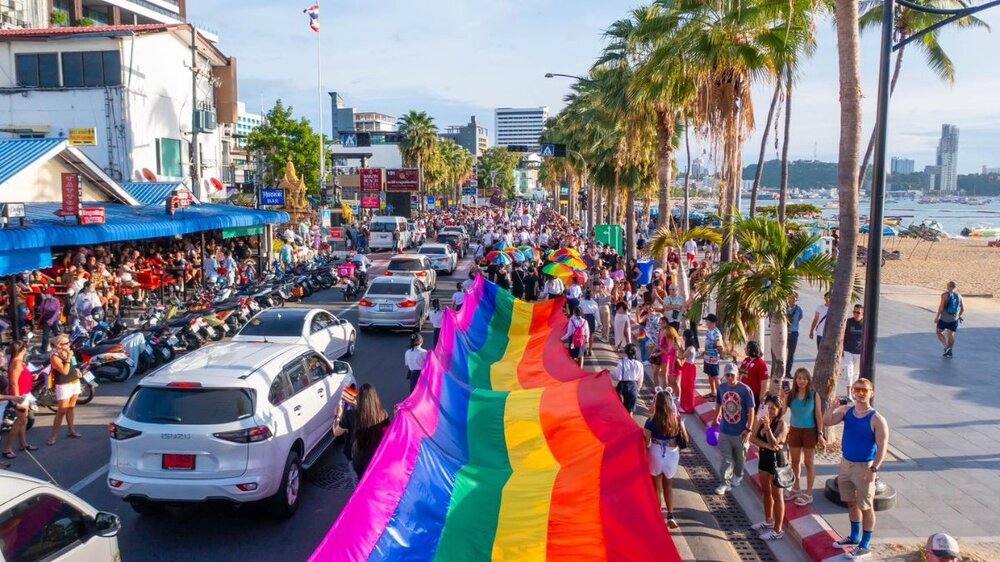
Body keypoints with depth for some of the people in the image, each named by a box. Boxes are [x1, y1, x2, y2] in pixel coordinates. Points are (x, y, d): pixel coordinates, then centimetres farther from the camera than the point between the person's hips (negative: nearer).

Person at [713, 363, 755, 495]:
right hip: (724, 431, 2)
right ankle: (725, 483, 11)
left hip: (740, 432, -2)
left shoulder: (745, 390, -17)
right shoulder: (721, 387, -4)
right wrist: (716, 419, 17)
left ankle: (737, 476, 41)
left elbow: (751, 411, -14)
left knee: (740, 457, 18)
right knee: (726, 458, 4)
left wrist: (748, 429, -16)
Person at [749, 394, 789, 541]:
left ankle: (778, 530, 10)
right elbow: (753, 438, -9)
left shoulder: (781, 424, -20)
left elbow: (774, 443, -31)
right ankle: (768, 521, 40)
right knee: (765, 491, 22)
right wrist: (767, 445, -21)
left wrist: (767, 427, -44)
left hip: (776, 461, -7)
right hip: (764, 459, 7)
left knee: (777, 495, 2)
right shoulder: (762, 420, -1)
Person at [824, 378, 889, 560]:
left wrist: (873, 469, -23)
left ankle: (865, 546, 14)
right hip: (846, 463, 6)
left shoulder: (877, 419, -16)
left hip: (864, 467, -6)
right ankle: (854, 537, 36)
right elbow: (826, 422, -5)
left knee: (866, 507, 4)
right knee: (851, 502, 19)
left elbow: (882, 447, -17)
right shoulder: (847, 410, 0)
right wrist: (835, 406, -20)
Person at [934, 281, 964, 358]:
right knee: (951, 335, 11)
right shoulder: (959, 296, 5)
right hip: (954, 319, 4)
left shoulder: (945, 294, -10)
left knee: (939, 332, 11)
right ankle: (950, 351, 14)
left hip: (944, 318, -4)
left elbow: (941, 307, -15)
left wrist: (937, 316, -8)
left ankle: (946, 347, -4)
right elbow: (963, 309, 9)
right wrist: (959, 316, 26)